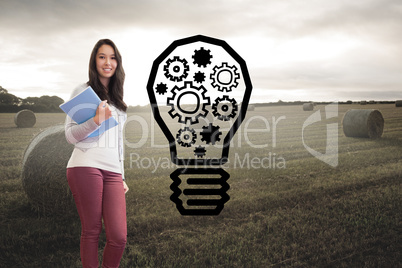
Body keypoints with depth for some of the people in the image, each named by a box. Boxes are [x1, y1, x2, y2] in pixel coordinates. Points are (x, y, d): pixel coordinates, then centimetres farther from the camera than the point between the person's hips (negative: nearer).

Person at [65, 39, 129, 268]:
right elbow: (71, 135, 1)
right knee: (91, 231, -1)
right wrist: (96, 120, -16)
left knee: (119, 236, -4)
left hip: (112, 171, 4)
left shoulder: (117, 98, 23)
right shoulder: (84, 91, 8)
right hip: (86, 166, -4)